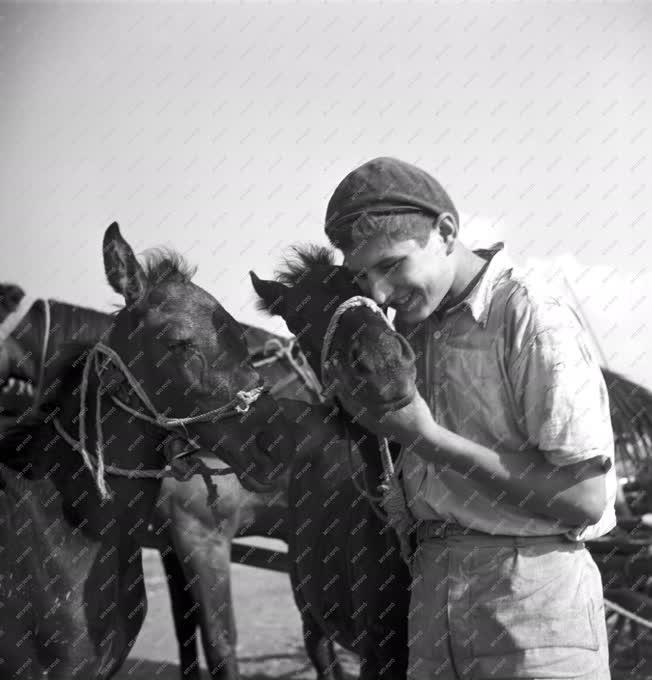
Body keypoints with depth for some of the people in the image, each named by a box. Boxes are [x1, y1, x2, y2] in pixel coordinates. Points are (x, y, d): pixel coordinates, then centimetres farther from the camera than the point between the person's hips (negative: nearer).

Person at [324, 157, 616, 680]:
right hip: (430, 578, 6)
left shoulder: (532, 317, -13)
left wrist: (428, 438, -17)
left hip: (532, 583, -6)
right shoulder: (413, 323, 10)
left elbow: (584, 499, -18)